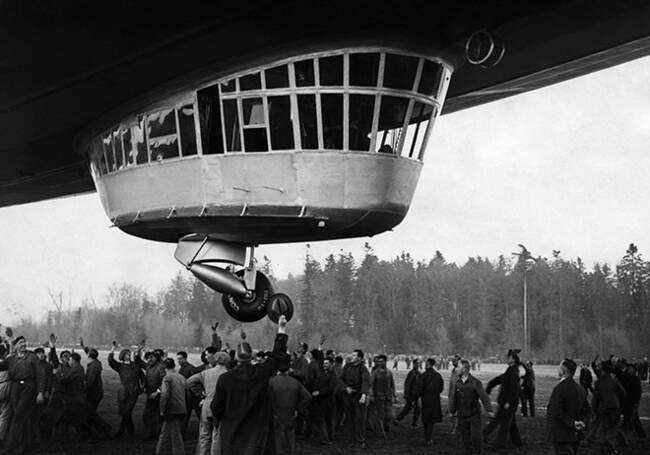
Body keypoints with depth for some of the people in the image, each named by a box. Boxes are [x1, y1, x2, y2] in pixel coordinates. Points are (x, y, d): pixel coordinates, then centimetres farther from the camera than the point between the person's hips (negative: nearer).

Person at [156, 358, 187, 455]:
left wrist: (162, 410, -9)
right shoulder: (181, 377, 8)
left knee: (175, 435, 1)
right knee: (165, 432, 19)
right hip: (181, 410, 7)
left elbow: (165, 395, -18)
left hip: (172, 410, -7)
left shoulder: (167, 378, -13)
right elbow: (185, 393, 15)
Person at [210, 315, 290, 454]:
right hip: (255, 433, 0)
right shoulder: (261, 373, -9)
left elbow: (216, 407, -3)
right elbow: (276, 356, 5)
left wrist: (218, 419, 19)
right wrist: (281, 331, 13)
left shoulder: (225, 379, -11)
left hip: (230, 434, 0)